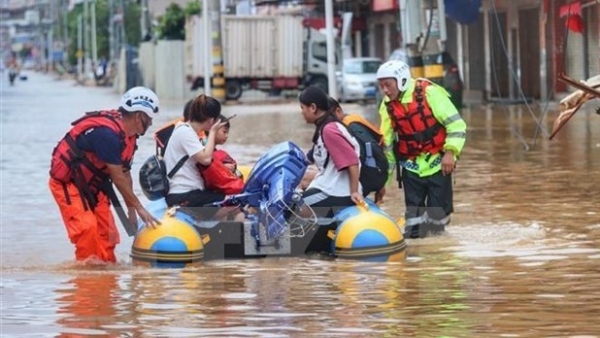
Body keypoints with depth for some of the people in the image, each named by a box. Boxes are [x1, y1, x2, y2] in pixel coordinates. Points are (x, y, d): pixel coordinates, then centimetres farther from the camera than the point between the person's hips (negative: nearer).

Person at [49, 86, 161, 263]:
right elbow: (118, 178, -26)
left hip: (91, 185, 9)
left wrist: (131, 210, 7)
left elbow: (125, 174, 7)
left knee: (106, 232, 5)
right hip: (67, 182, -9)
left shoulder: (127, 134, 0)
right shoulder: (107, 133, -30)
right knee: (86, 228, -22)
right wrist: (139, 208, -19)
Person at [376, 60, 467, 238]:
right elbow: (387, 143, 9)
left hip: (437, 162, -4)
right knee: (413, 208, 1)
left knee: (438, 208, -6)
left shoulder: (429, 93, -14)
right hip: (410, 165, 4)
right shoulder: (387, 106, 1)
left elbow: (456, 124, -12)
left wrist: (450, 152, -20)